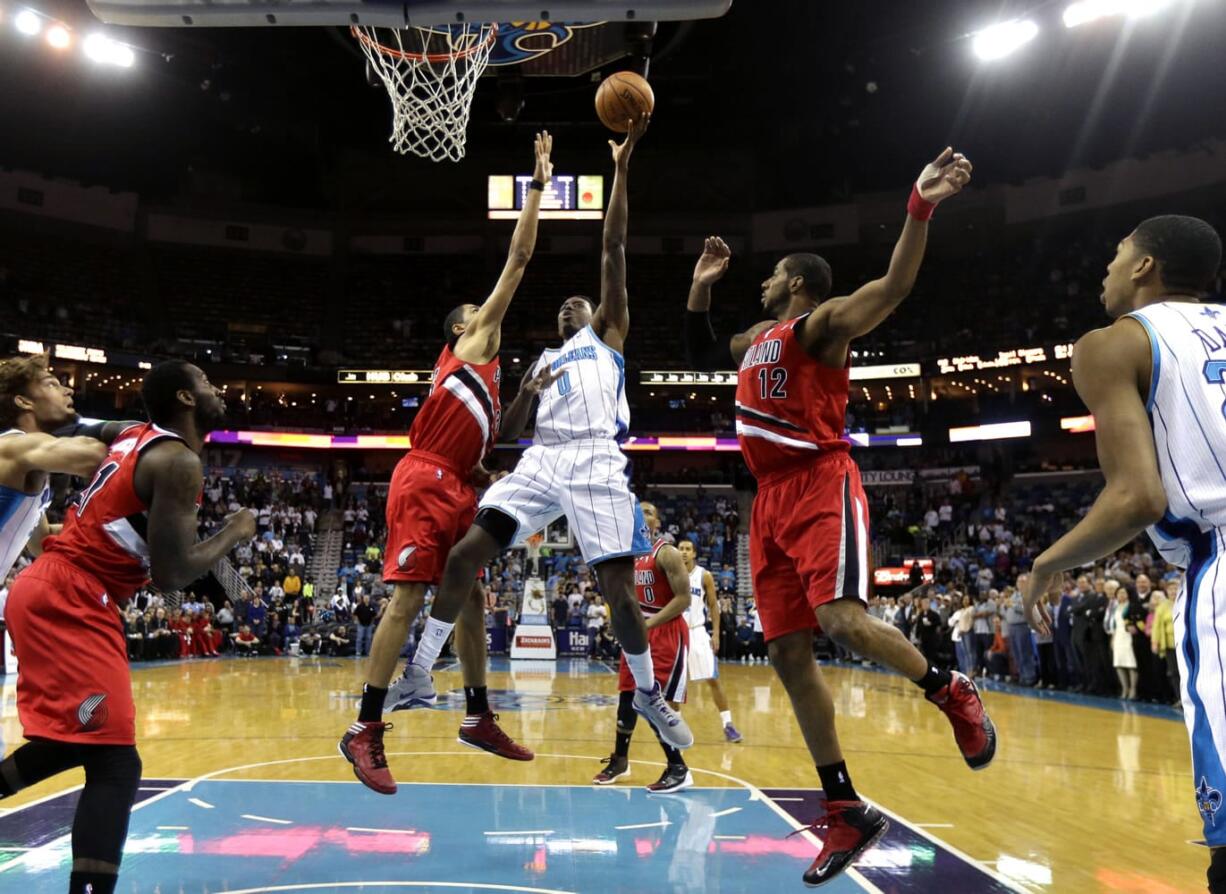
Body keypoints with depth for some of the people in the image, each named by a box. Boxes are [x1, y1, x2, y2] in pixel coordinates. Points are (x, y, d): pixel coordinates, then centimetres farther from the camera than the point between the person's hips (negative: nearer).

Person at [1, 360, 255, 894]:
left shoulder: (135, 437, 13)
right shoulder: (179, 461, -15)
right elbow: (171, 575, -20)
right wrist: (234, 533, -6)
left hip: (48, 592, 10)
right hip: (69, 604, -10)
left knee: (80, 739, 27)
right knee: (114, 764, -13)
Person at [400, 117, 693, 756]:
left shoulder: (609, 333, 19)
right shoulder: (544, 360, 30)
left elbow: (613, 248, 10)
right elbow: (507, 433, 22)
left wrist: (622, 165, 5)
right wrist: (527, 391, 2)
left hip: (596, 461, -4)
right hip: (542, 461, 4)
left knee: (618, 585, -8)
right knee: (465, 552, -9)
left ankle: (649, 692, 14)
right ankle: (420, 670, 2)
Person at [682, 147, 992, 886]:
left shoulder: (824, 322, 1)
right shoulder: (756, 341, 24)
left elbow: (894, 286, -15)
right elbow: (699, 354, 37)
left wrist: (920, 210, -27)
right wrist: (701, 287, 29)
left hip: (822, 486, -8)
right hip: (772, 500, 8)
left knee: (840, 617, -27)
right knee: (789, 653, 0)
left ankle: (951, 692, 3)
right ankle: (847, 811, 6)